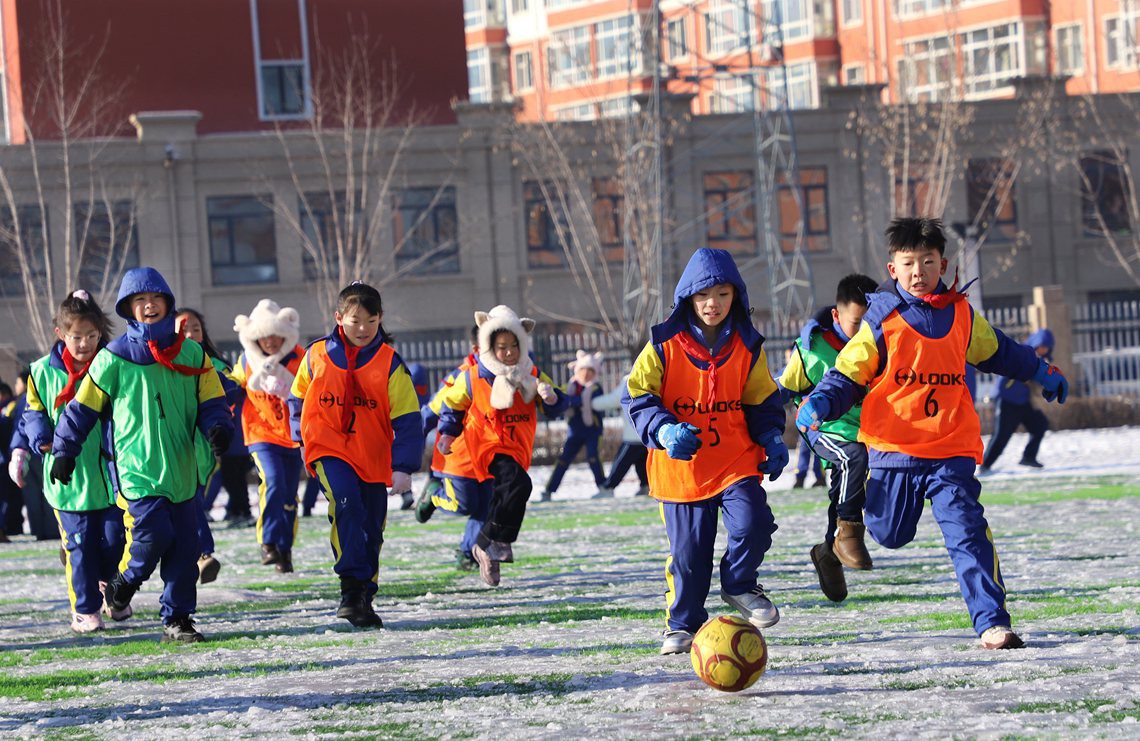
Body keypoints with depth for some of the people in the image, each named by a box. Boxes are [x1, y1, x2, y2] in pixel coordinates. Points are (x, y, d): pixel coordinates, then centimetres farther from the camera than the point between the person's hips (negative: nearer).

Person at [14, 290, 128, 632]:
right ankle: (85, 609, 8)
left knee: (114, 539, 7)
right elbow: (33, 412, 10)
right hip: (69, 476, -1)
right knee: (79, 544, -1)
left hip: (110, 473, 1)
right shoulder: (44, 372, 0)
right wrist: (39, 440, -8)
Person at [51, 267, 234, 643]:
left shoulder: (192, 354, 8)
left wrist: (218, 428, -10)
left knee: (184, 548, 1)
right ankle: (125, 581, 14)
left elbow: (212, 401, 11)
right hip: (137, 467, -4)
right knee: (154, 535, -16)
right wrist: (64, 452, 8)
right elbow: (82, 408, 7)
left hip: (180, 468, 4)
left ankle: (177, 618, 12)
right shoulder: (113, 358, -1)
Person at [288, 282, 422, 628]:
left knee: (371, 532, 9)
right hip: (329, 450, -2)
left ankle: (364, 597, 26)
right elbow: (298, 400, 16)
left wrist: (403, 467, -15)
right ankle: (351, 589, -26)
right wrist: (302, 440, 13)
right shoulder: (317, 356, -2)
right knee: (347, 504, -27)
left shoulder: (389, 363, -5)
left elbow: (407, 420, -7)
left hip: (373, 457, 2)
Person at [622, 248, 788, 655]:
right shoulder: (664, 346, -5)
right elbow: (636, 395, -3)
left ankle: (739, 585, 9)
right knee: (687, 549, 2)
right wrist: (663, 430, -20)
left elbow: (762, 401, 14)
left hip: (736, 461, 1)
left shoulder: (748, 348, 3)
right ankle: (683, 624, 22)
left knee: (752, 523, -21)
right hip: (681, 465, -1)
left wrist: (771, 438, -4)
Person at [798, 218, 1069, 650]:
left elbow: (995, 351, 28)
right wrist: (820, 404, -21)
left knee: (968, 533, -11)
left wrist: (1040, 372, 38)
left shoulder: (962, 317, 7)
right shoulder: (881, 322, -3)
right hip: (893, 447, -1)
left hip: (951, 449, 1)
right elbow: (848, 374, -1)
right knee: (890, 535, 10)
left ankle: (992, 622, -13)